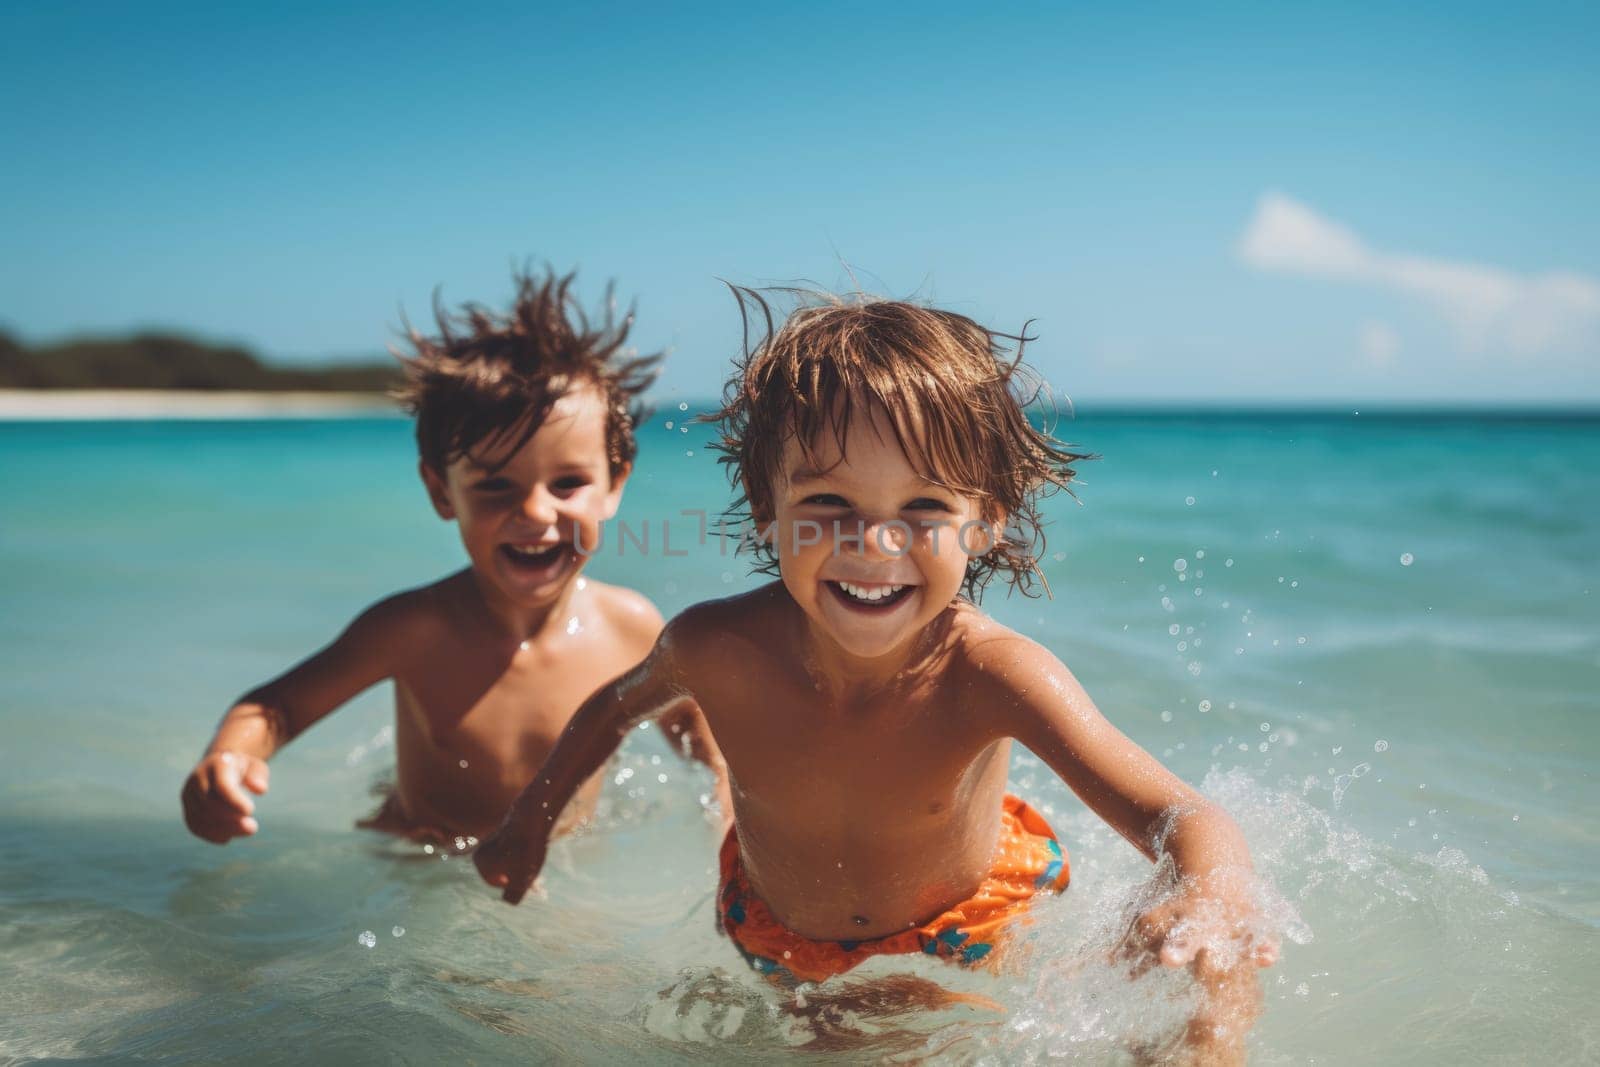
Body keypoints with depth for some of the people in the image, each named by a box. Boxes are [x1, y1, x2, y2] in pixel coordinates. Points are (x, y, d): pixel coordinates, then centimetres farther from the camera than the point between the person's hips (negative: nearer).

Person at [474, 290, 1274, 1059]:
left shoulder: (986, 675, -37)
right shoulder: (716, 650, -30)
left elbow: (1184, 821, -47)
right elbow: (620, 704, -4)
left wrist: (1215, 900, -69)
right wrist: (529, 824, 4)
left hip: (969, 939, -2)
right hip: (776, 943, 2)